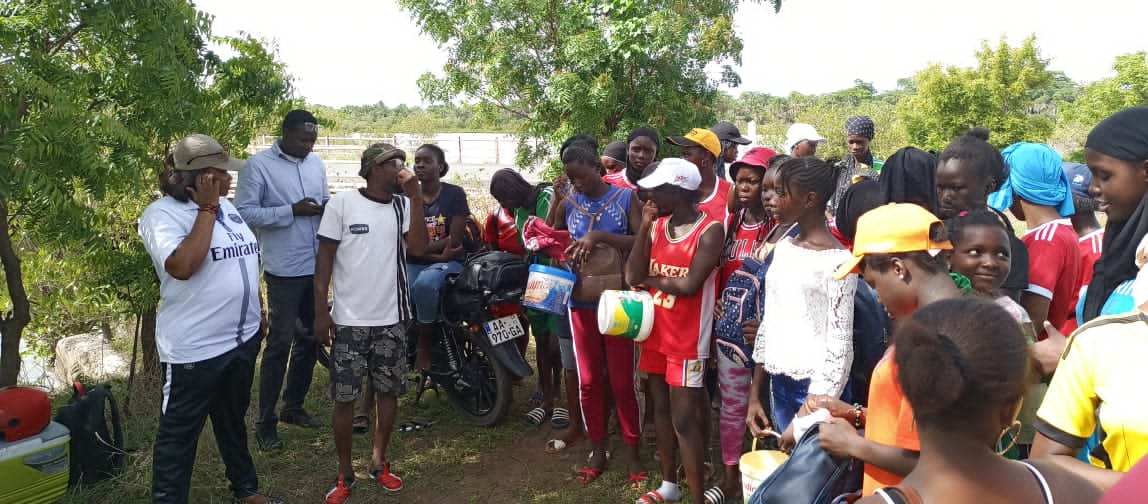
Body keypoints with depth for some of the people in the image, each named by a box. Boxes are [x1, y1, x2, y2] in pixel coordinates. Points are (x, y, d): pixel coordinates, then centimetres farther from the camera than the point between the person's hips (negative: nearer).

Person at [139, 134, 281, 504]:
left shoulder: (226, 207, 8)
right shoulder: (162, 214, -15)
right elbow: (182, 266, -31)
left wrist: (258, 310, 17)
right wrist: (206, 209, -24)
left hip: (243, 338, 8)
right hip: (194, 349, -7)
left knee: (233, 421, 24)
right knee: (179, 434, 8)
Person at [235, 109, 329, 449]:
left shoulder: (316, 163, 9)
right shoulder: (259, 165, -8)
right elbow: (244, 213, -13)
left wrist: (328, 208, -5)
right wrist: (292, 211, -21)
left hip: (318, 266, 7)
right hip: (285, 269, -6)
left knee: (309, 339, 14)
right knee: (280, 343, -2)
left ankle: (293, 406, 30)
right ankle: (265, 421, 10)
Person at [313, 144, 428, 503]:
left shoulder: (403, 206, 2)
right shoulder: (342, 204, -6)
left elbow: (417, 248, -11)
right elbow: (324, 259, -4)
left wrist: (416, 198, -16)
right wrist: (321, 312, -8)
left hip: (391, 319, 3)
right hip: (349, 320, -3)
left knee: (389, 392, 11)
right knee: (344, 398, 4)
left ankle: (379, 462, 29)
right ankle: (344, 474, 20)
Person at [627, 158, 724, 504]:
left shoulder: (709, 230, -14)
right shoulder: (657, 225, 4)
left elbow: (688, 285, -23)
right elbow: (633, 276, -5)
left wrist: (650, 280, -7)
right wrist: (644, 226, -11)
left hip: (687, 339, -7)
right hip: (655, 332, 7)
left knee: (684, 419, -4)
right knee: (661, 408, 17)